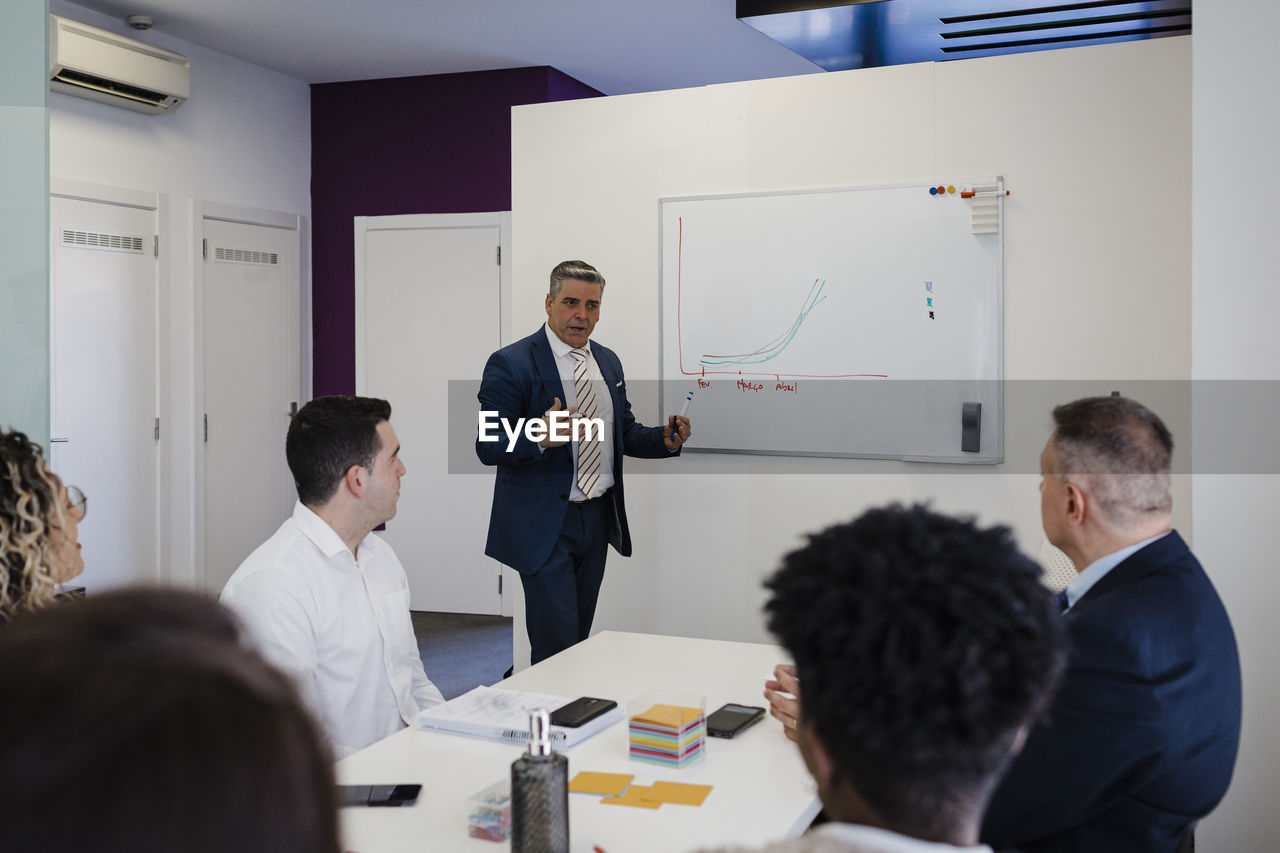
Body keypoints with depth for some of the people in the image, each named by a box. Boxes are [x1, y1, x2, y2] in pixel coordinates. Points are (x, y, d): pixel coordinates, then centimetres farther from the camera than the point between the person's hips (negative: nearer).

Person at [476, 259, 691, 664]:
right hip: (544, 524, -6)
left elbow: (624, 432, 18)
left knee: (580, 635, 15)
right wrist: (539, 438, -33)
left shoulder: (608, 361, 12)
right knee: (555, 643, -7)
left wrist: (665, 440, -2)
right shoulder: (511, 364, -10)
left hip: (598, 518, 7)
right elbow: (488, 447, -15)